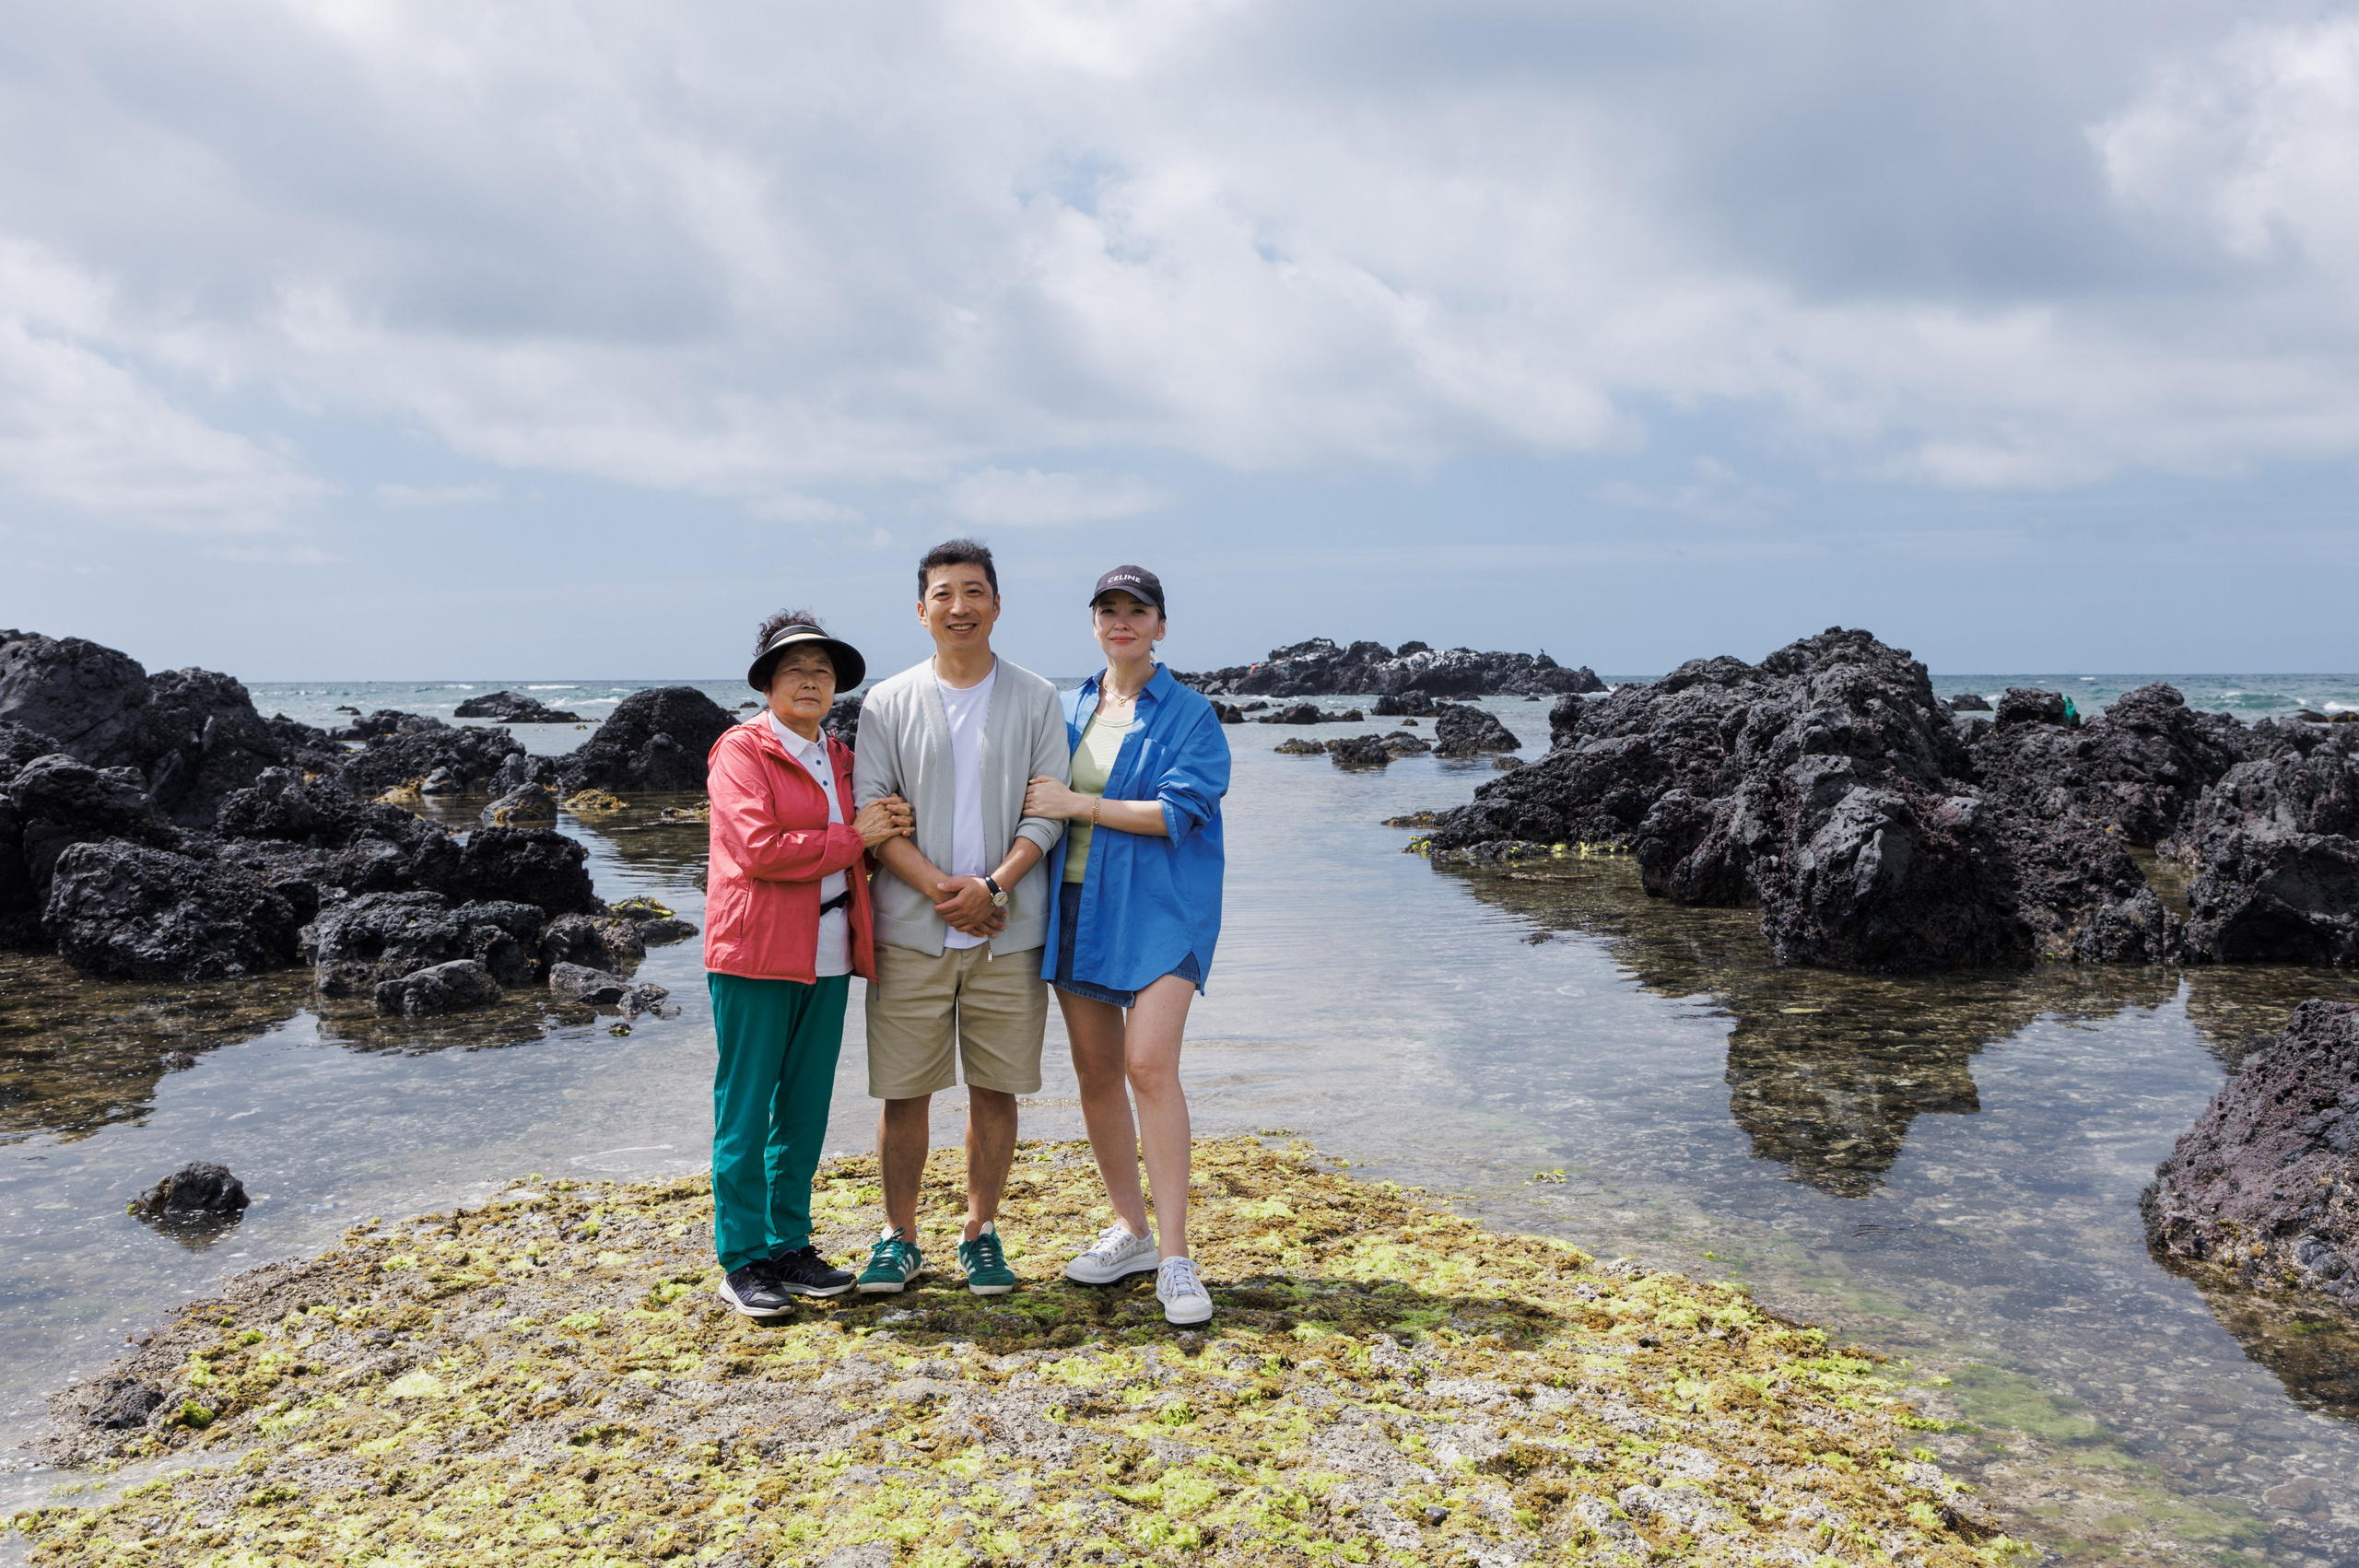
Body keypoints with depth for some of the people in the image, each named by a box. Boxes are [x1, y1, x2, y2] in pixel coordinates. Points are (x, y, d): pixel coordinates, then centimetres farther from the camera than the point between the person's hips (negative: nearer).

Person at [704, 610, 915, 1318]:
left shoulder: (840, 759, 17)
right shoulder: (741, 750, -5)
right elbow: (760, 849, -18)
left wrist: (889, 830, 4)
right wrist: (853, 837, -11)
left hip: (827, 957, 7)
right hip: (756, 955, -7)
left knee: (805, 1112, 11)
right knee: (745, 1113, 0)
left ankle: (789, 1247, 22)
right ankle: (742, 1263, 9)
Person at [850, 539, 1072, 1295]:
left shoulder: (1036, 700, 6)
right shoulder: (887, 703, 5)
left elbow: (1048, 812, 0)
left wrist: (992, 886, -14)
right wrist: (938, 887, -14)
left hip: (1008, 930, 0)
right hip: (911, 929, 0)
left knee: (995, 1086, 6)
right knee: (904, 1089, 4)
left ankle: (980, 1233, 22)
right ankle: (899, 1238, 20)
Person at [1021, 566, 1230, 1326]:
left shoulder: (1190, 714, -3)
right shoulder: (1070, 709, 13)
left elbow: (1178, 812, -14)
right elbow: (1045, 804, 22)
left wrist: (1076, 803, -15)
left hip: (1159, 908, -5)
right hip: (1077, 905, 6)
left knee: (1150, 1065, -17)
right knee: (1095, 1072, 9)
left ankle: (1175, 1259, -12)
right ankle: (1129, 1231, 24)